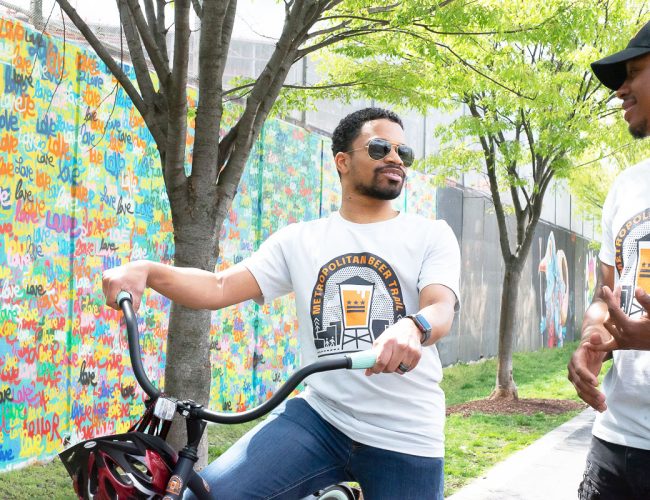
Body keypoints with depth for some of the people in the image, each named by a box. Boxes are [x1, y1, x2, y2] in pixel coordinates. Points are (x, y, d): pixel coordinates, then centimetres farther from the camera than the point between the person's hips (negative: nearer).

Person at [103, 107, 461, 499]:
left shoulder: (431, 235, 3)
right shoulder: (300, 240, 9)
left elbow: (442, 308, -14)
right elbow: (219, 288, 1)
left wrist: (412, 327, -39)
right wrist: (145, 270, -17)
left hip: (405, 437, -1)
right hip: (318, 416, 1)